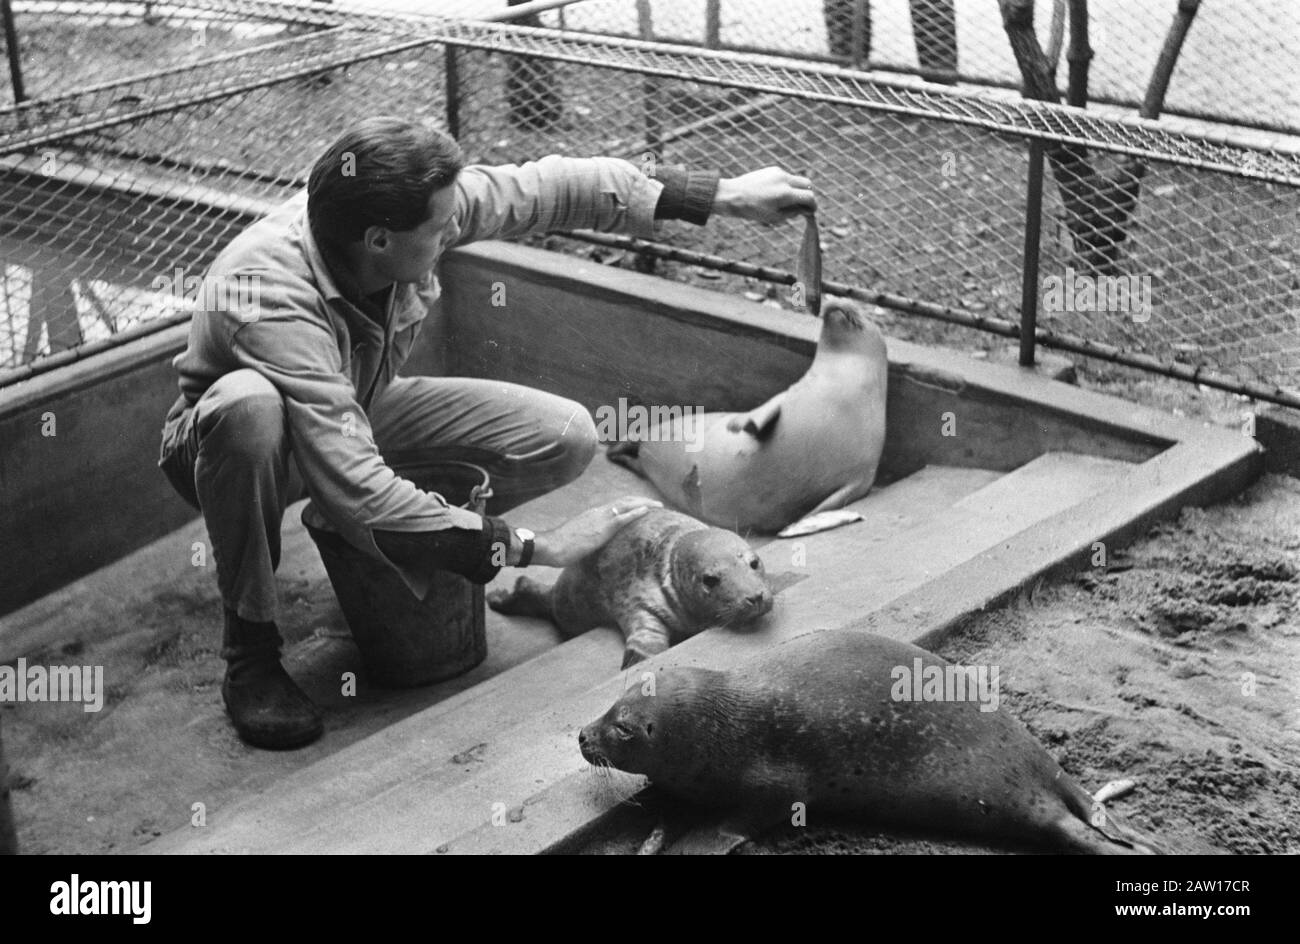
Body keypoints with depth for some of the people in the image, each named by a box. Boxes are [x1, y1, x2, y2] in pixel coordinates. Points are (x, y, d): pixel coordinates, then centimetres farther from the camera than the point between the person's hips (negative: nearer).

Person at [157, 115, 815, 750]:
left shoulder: (414, 206, -25)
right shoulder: (270, 300, -41)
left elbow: (546, 189, -11)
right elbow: (357, 492, -45)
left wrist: (723, 195, -10)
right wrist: (529, 547, -42)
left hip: (359, 413, 5)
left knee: (565, 439, -14)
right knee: (248, 406, -44)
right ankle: (249, 650, -23)